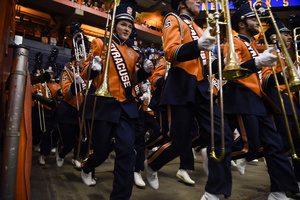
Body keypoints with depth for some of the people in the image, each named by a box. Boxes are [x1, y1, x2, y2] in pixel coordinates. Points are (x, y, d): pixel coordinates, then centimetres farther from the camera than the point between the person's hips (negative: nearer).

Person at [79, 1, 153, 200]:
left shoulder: (132, 53, 15)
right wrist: (92, 68, -23)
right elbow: (86, 74, 1)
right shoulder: (100, 43, 3)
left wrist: (145, 71, -2)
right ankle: (87, 169, 44)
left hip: (126, 105, 4)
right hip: (103, 103, -3)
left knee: (127, 151, -5)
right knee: (102, 151, 7)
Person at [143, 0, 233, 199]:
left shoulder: (198, 28, 25)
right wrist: (197, 45, -32)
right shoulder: (173, 20, 3)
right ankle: (151, 165, 28)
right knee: (180, 141, -3)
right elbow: (171, 53, -16)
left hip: (202, 88, 7)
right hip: (182, 88, -7)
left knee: (223, 135, -4)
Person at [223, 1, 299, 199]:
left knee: (274, 145, 6)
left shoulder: (250, 45, 26)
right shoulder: (235, 42, -2)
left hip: (256, 101, 9)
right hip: (242, 101, -9)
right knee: (250, 147, -11)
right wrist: (257, 62, -33)